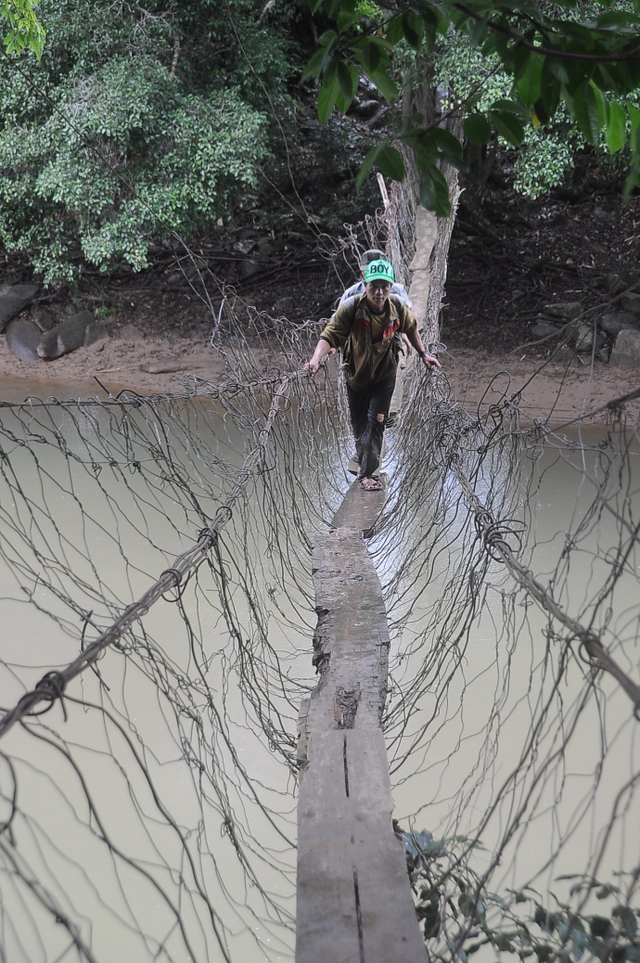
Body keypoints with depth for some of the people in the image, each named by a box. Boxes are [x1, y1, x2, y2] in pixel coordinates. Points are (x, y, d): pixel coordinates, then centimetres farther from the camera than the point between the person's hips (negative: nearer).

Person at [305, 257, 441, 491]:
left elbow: (411, 328, 4)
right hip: (356, 376, 0)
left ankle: (368, 472, 2)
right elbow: (330, 335, -29)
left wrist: (423, 354, 7)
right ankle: (362, 454, 46)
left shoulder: (398, 306, -17)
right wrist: (316, 358, -45)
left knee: (376, 422, -9)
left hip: (384, 377, 0)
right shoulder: (350, 307, -26)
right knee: (358, 424, 15)